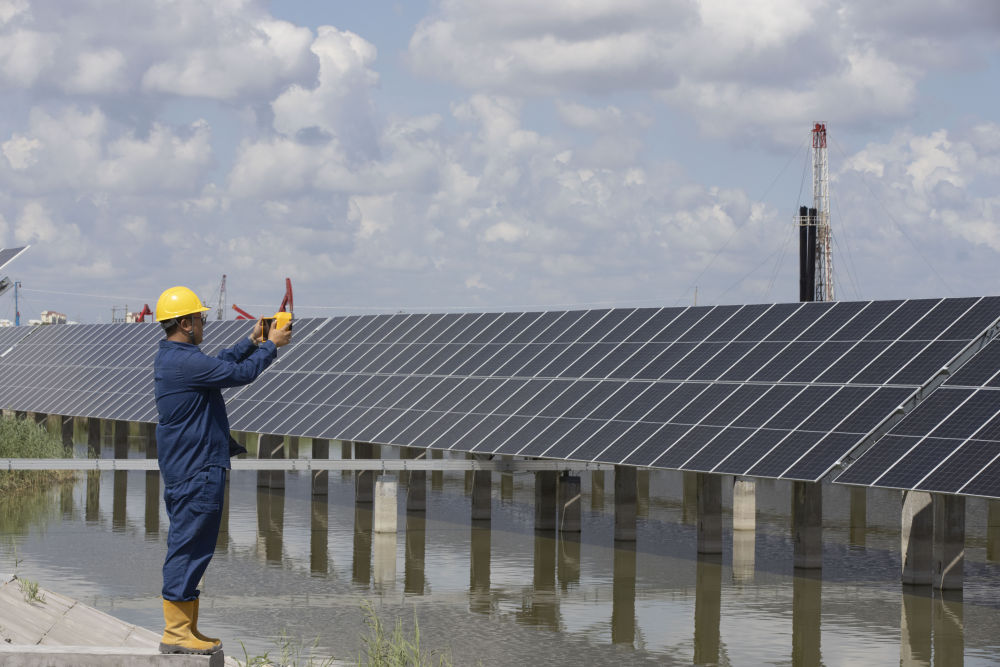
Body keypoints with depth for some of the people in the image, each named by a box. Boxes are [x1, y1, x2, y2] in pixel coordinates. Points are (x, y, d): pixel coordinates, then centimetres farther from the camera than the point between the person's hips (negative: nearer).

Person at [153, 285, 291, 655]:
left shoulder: (169, 358, 14)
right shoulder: (185, 361, -19)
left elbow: (219, 365, 26)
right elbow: (239, 373, -15)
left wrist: (251, 342, 25)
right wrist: (271, 346, -1)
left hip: (183, 468, 11)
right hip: (196, 471, -11)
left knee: (188, 548, 14)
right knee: (188, 547, -8)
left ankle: (187, 629, 18)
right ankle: (175, 632, -6)